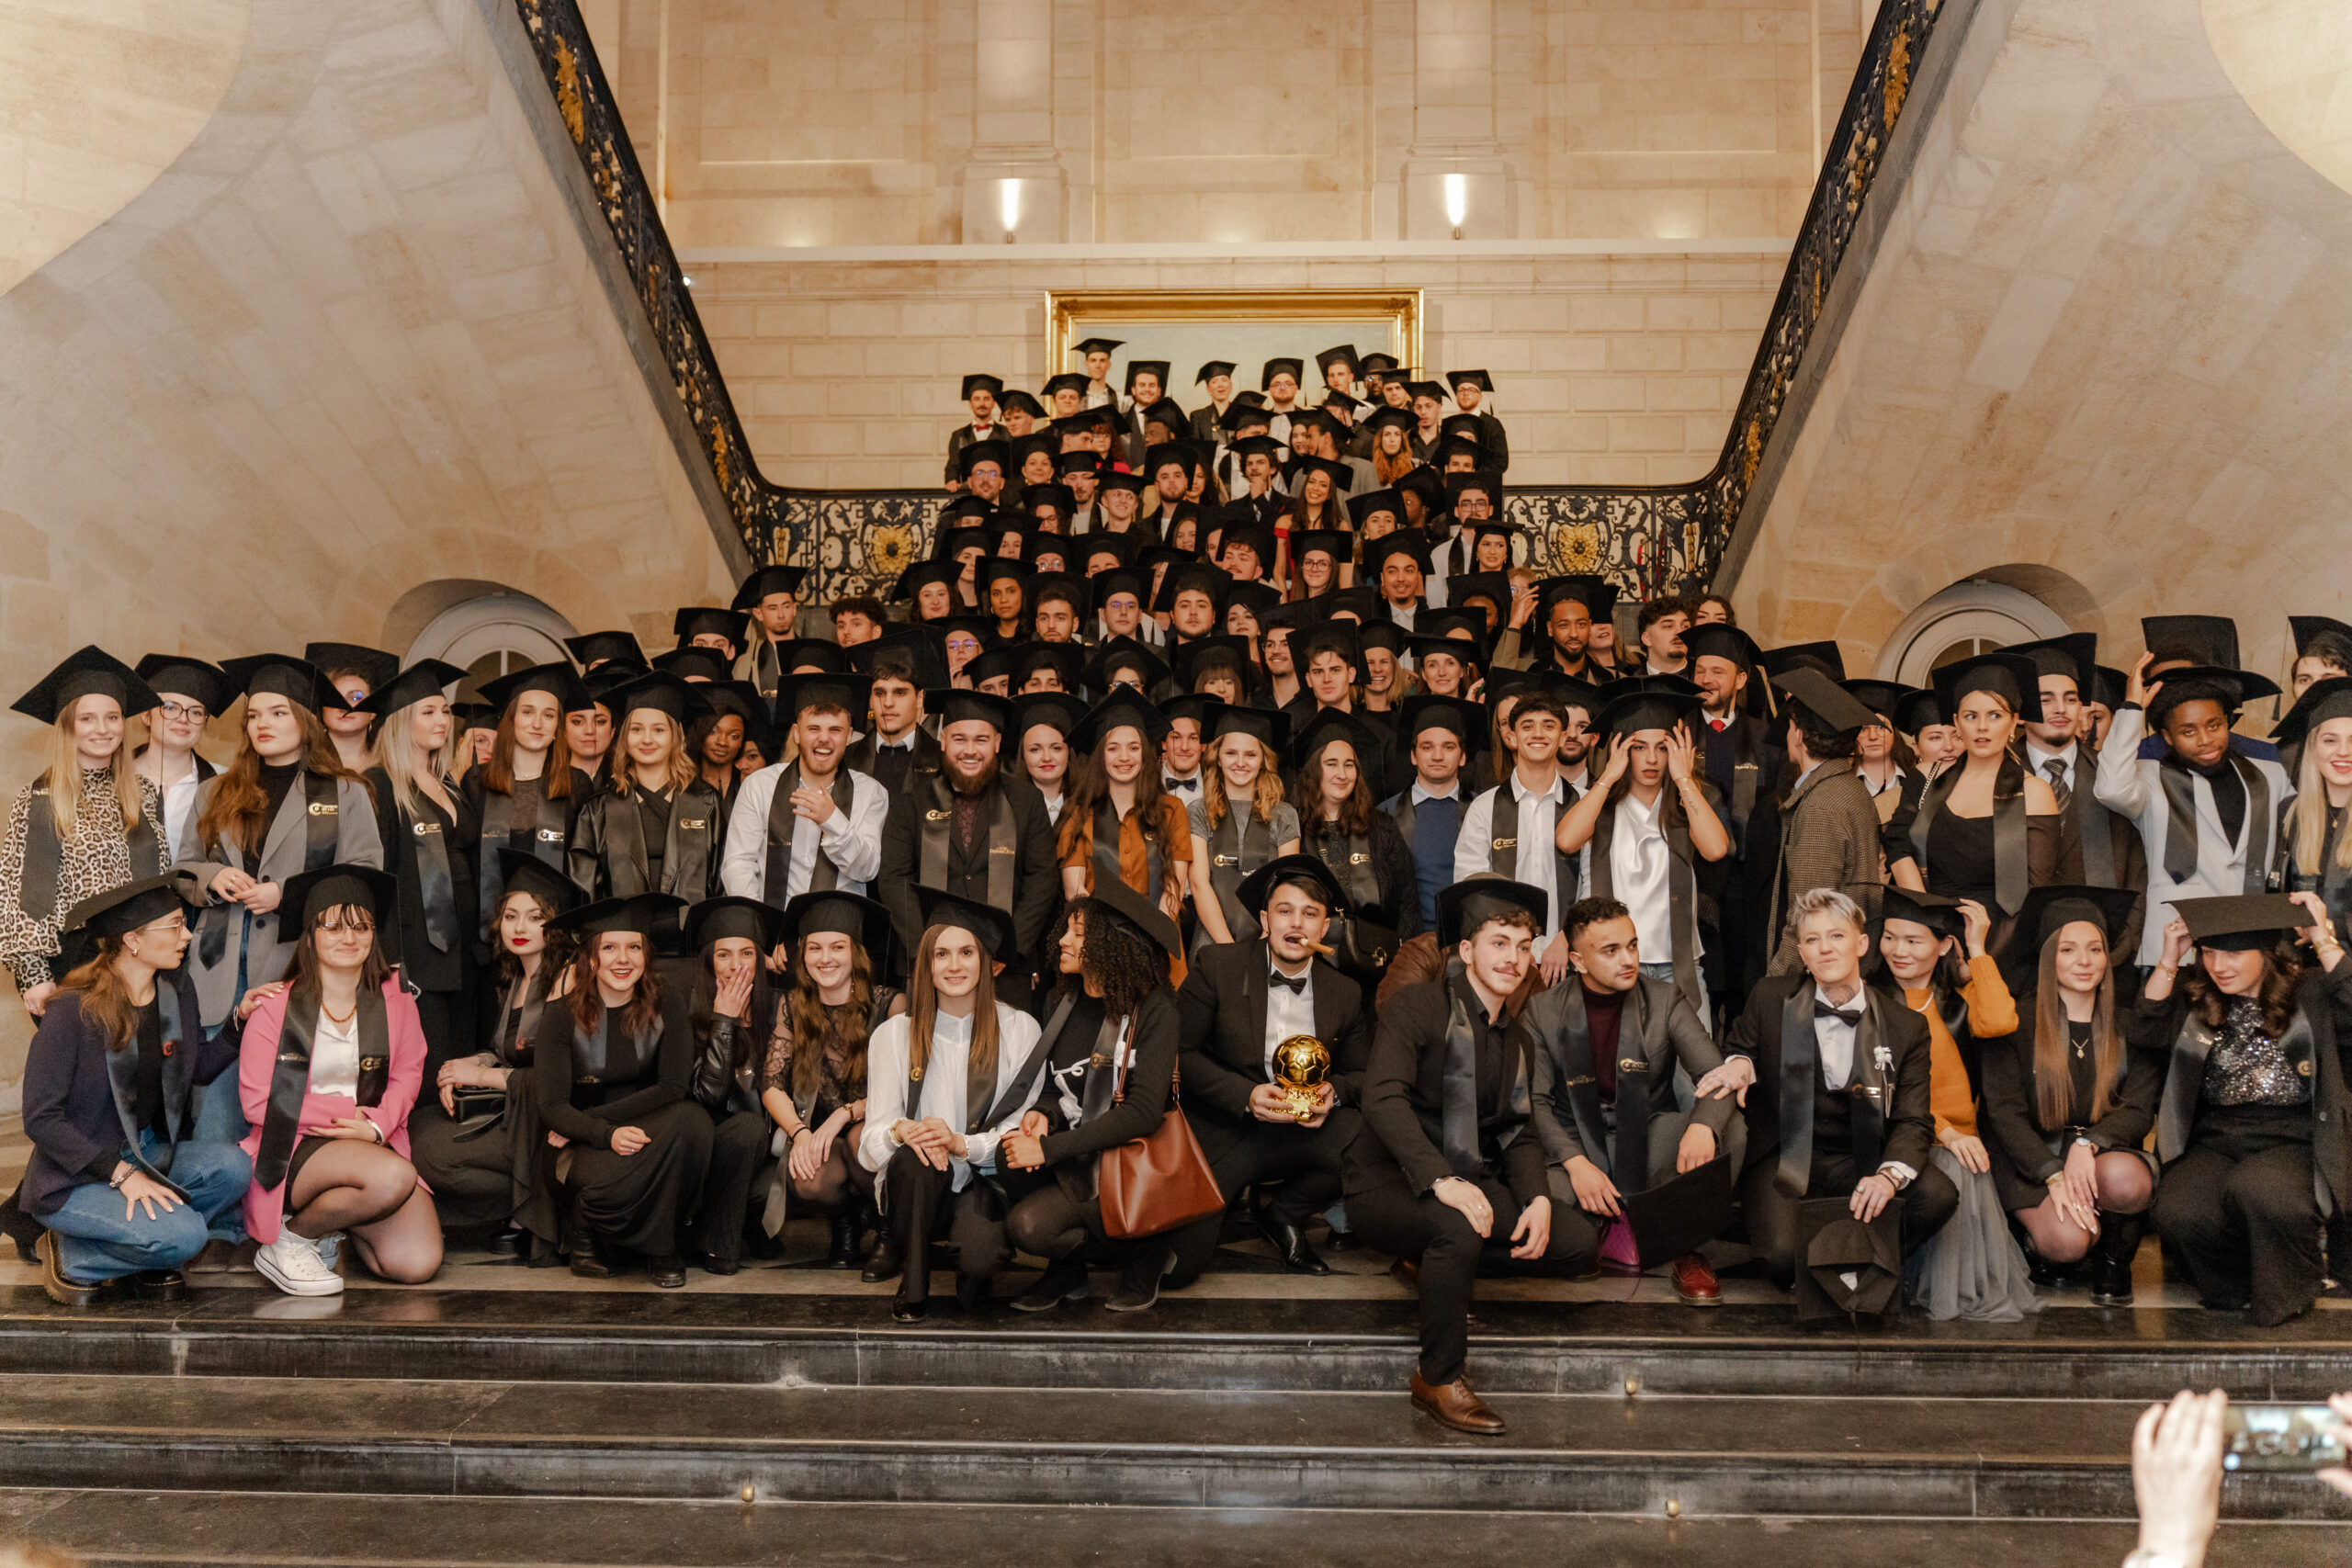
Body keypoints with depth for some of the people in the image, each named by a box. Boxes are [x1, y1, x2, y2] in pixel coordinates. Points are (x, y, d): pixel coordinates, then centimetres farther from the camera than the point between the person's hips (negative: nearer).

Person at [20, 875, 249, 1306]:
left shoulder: (177, 990, 2)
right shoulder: (72, 1011, -18)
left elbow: (199, 1066, 16)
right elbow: (40, 1119, -17)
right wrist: (120, 1174, -23)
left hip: (149, 1155, 7)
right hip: (75, 1177, -7)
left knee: (231, 1165, -24)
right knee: (184, 1236, -29)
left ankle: (150, 1259, -2)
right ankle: (73, 1256, -2)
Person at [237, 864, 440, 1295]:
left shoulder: (394, 998, 7)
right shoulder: (276, 1006, -5)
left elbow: (408, 1074, 10)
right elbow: (258, 1101, -5)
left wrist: (377, 1124, -11)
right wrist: (347, 1112, -9)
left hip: (372, 1146, 5)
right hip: (293, 1149, -4)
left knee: (418, 1264, -17)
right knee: (393, 1177, -35)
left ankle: (340, 1222, 16)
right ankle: (288, 1241, -9)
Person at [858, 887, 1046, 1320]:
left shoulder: (1019, 1030, 1)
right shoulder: (894, 1033, 5)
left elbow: (1024, 1127, -2)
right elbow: (876, 1130, 2)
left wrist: (962, 1143, -20)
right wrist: (902, 1130, -23)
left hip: (983, 1181, -1)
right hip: (913, 1185, 2)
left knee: (982, 1259, -31)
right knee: (916, 1158, -34)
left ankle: (974, 1269, 7)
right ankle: (911, 1284, -14)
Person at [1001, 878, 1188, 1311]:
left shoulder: (1153, 1012, -12)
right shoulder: (1066, 1002, 9)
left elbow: (1143, 1112, -21)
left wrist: (1049, 1149, -22)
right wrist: (1044, 1113, -8)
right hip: (1069, 1158, 6)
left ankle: (1145, 1251, -1)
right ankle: (1065, 1272, 3)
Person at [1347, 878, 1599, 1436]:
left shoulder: (1517, 1035, 15)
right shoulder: (1418, 1006, -8)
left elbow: (1517, 1133, 14)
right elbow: (1382, 1097, -22)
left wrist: (1538, 1198, -8)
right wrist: (1440, 1180, -34)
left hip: (1470, 1186, 7)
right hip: (1390, 1183, -7)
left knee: (1577, 1247, -10)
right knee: (1457, 1229, -37)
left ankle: (1439, 1262, 8)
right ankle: (1438, 1379, -17)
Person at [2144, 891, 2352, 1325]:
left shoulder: (2309, 990, 3)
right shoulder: (2193, 996, 10)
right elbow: (2148, 1032, -5)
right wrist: (2168, 961, -10)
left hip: (2292, 1142, -2)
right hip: (2213, 1140, 3)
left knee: (2255, 1189, -36)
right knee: (2179, 1214, -27)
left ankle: (2284, 1293, -3)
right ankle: (2237, 1289, 7)